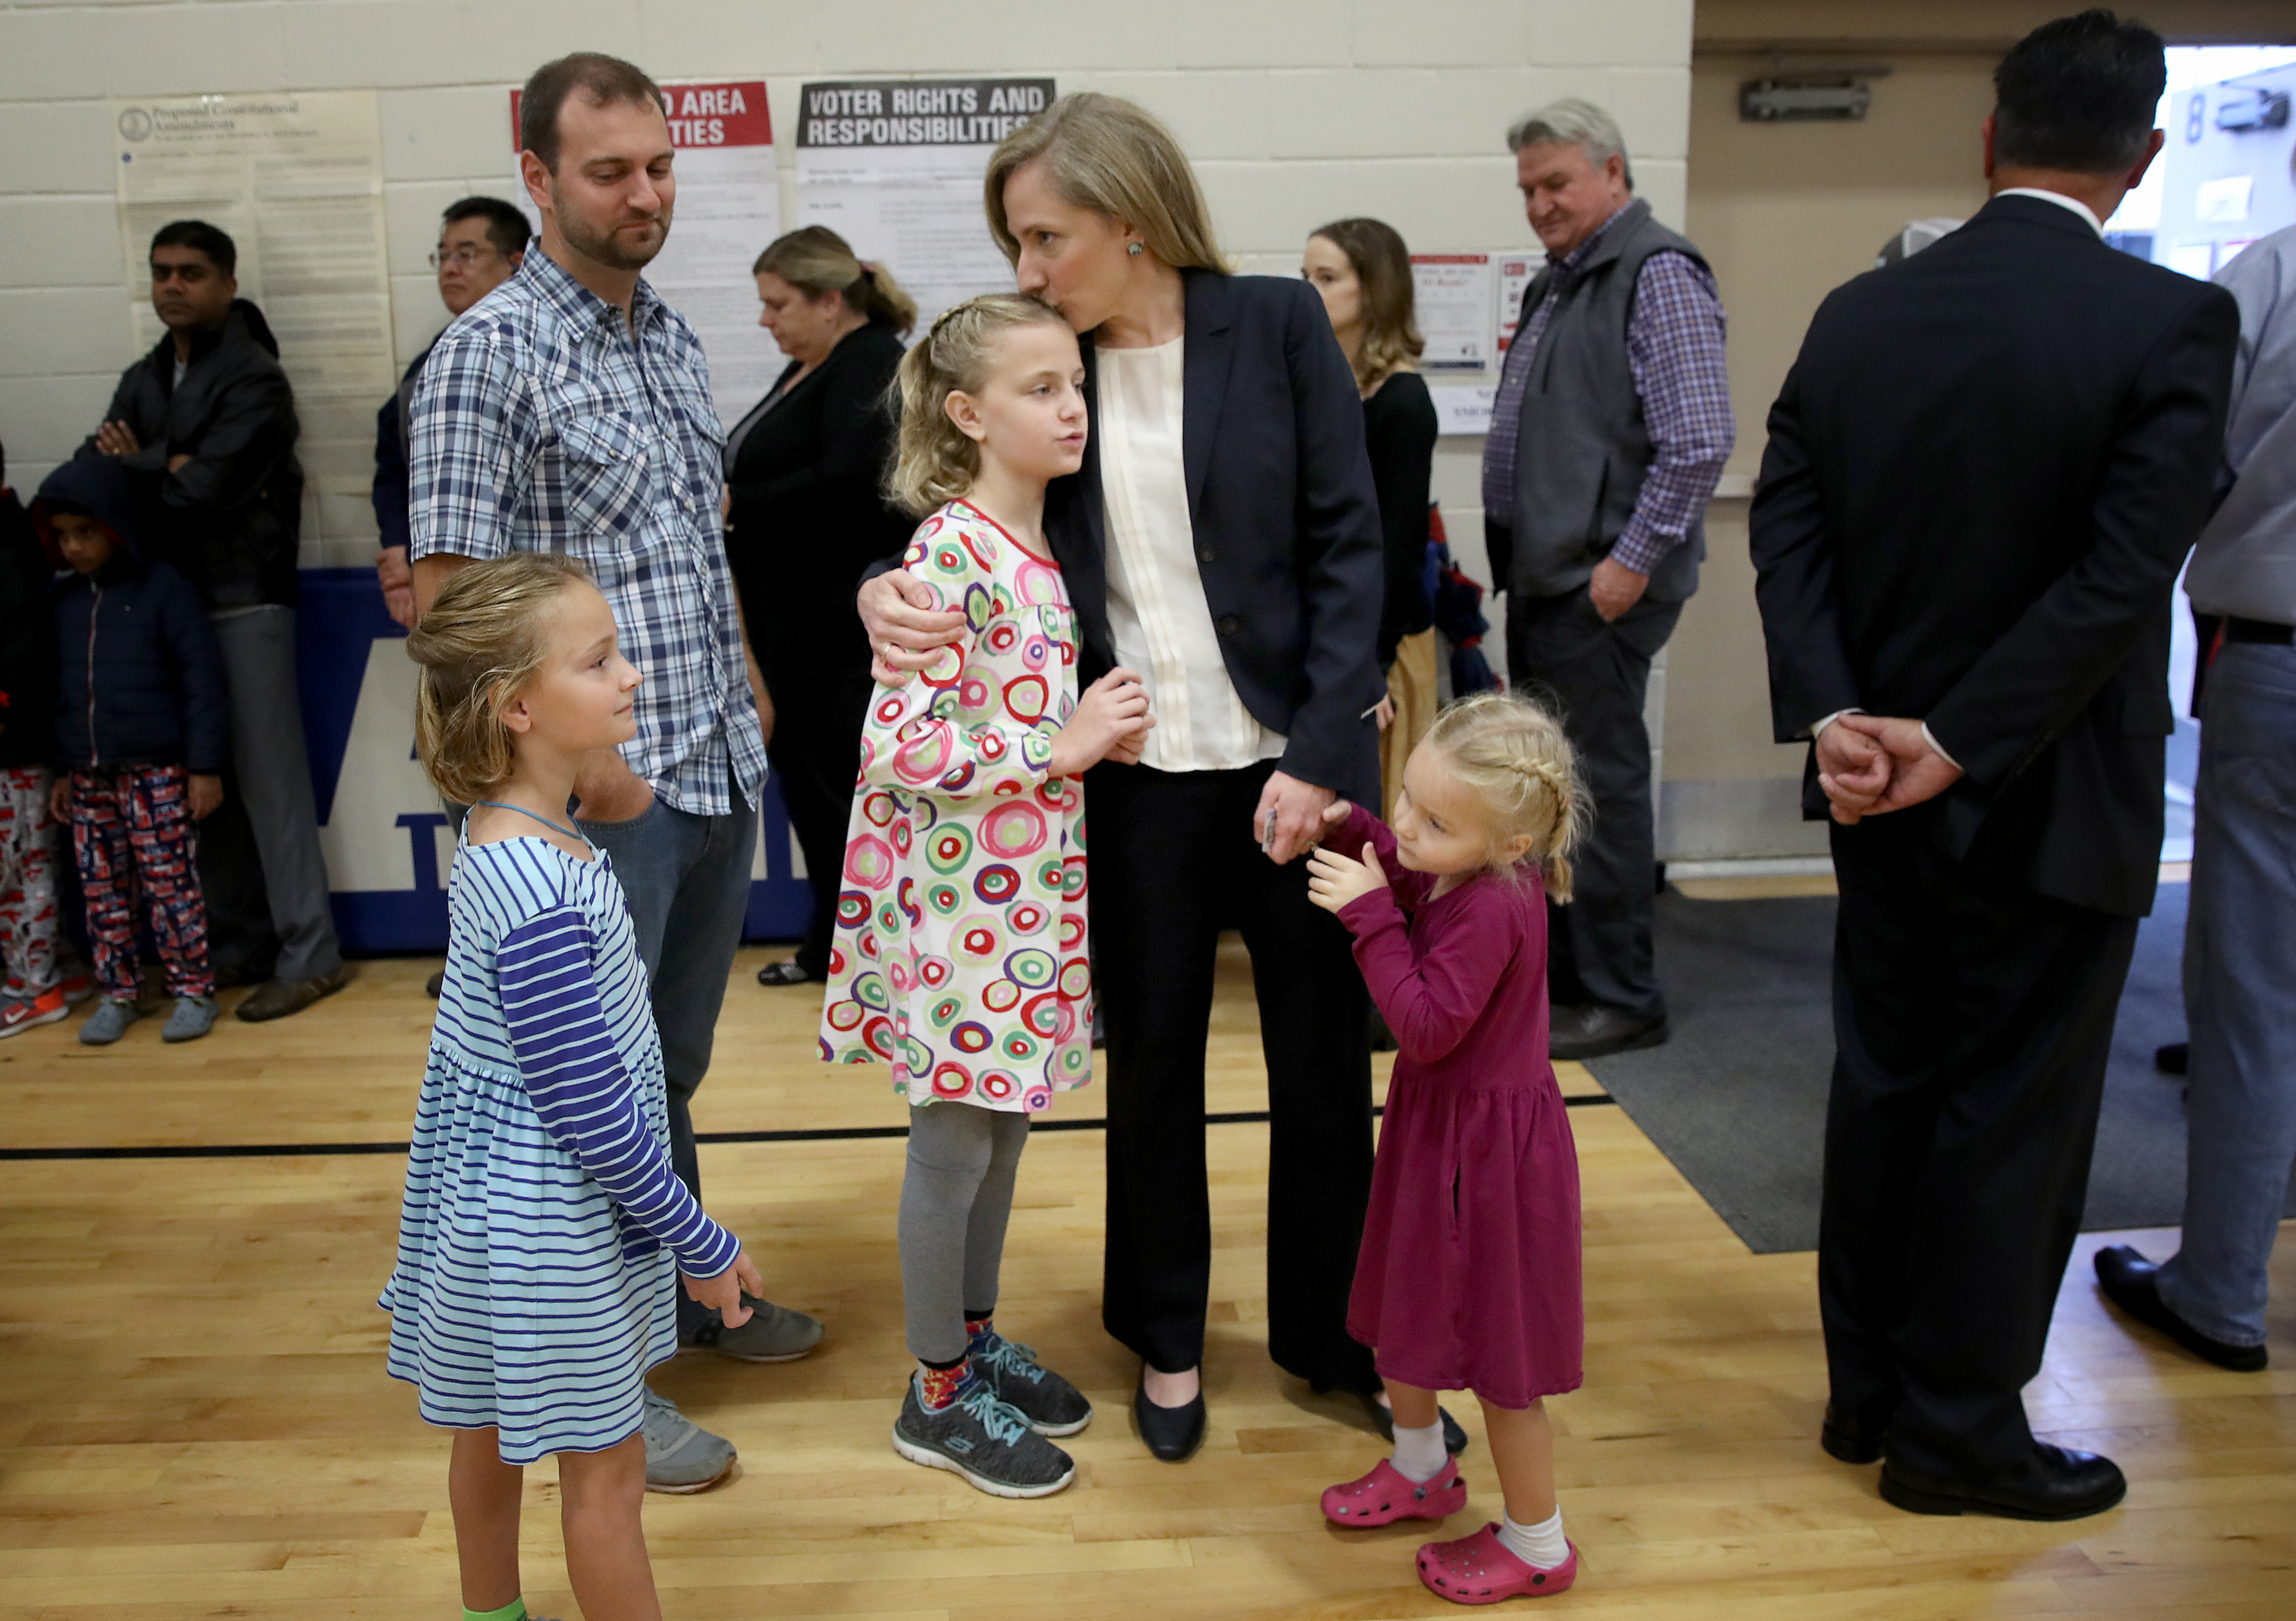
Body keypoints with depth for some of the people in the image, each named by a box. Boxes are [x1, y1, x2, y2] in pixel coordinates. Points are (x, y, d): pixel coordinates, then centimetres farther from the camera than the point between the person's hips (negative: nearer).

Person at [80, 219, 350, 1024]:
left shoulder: (255, 380, -7)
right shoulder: (143, 378, 17)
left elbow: (200, 491, -16)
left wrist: (135, 465, 0)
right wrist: (165, 462, -11)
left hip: (244, 602, -7)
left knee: (268, 777, -5)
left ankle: (309, 955, 1)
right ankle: (241, 942, 20)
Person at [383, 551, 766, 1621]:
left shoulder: (506, 831, -5)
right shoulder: (538, 896, -32)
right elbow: (588, 1108, -26)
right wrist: (700, 1244, -16)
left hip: (498, 1194, 9)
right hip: (551, 1218, -9)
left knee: (492, 1436, 25)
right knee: (605, 1468, 9)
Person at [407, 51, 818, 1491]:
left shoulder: (676, 334, 12)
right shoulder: (493, 351, -11)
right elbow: (449, 594, -15)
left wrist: (746, 691, 13)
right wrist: (584, 760, -18)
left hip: (722, 770, 7)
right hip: (608, 793, -7)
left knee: (675, 1061, 21)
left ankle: (686, 1291, 39)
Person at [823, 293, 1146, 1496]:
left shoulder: (1055, 545, 8)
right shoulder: (950, 553, -19)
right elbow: (899, 744, -24)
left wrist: (1111, 724, 2)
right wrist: (1061, 745, -21)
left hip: (1034, 887, 8)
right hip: (957, 890, -8)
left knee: (1003, 1124, 19)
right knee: (954, 1140, 5)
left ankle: (977, 1336, 37)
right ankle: (937, 1394, 23)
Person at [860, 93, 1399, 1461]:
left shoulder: (1277, 326, -3)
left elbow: (1350, 546, -6)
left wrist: (1318, 753, -13)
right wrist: (886, 589, -16)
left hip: (1290, 753, -2)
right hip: (1136, 769, 2)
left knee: (1325, 1054, 10)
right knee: (1155, 1055, 13)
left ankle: (1343, 1334, 30)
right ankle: (1168, 1338, 33)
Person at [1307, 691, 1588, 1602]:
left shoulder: (1492, 910, -33)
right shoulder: (1463, 870, -6)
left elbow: (1426, 1026, -31)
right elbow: (1409, 876, 15)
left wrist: (1371, 915, -29)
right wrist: (1352, 830, -3)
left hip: (1484, 1144, -10)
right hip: (1435, 1122, 10)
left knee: (1495, 1355, 9)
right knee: (1407, 1301, 26)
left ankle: (1537, 1545, 31)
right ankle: (1421, 1468, 51)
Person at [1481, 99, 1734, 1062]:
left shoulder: (1657, 276, -11)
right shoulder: (1558, 282, 18)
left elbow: (1699, 442, -19)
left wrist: (1633, 560, -19)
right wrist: (1516, 553, 16)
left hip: (1601, 585, -10)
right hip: (1542, 577, 10)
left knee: (1600, 780, -4)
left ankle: (1621, 998, 8)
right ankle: (1559, 973, 28)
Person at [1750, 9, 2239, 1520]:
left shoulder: (1857, 314, 1)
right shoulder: (2174, 321, -12)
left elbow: (1788, 531, -5)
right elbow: (2124, 579, -20)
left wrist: (1834, 716, -11)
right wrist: (1959, 748, -17)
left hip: (1882, 785, 5)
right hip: (2051, 800, -5)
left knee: (1884, 1085, 16)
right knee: (2015, 1113, 8)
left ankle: (1869, 1388, 29)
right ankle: (1961, 1431, 21)